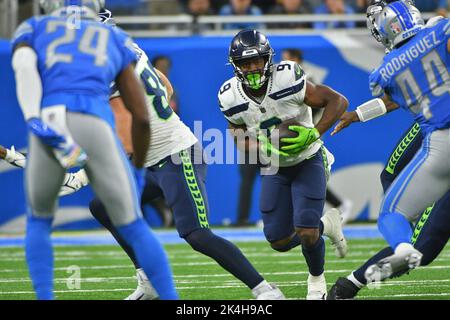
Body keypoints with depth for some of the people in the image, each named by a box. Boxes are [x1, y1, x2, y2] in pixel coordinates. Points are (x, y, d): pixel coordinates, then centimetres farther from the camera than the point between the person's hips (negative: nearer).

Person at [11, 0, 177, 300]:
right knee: (133, 227, 17)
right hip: (96, 126, 0)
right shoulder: (115, 39, 32)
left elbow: (23, 64, 2)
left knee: (39, 221, 26)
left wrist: (33, 120, -12)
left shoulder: (33, 30, 29)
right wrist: (138, 171, 39)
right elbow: (142, 117, 25)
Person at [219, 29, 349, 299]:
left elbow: (339, 101, -20)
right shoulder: (232, 98, -16)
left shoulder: (288, 81, -27)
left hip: (308, 161, -4)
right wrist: (263, 149, -21)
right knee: (279, 241, 0)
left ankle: (317, 279, 17)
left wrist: (314, 133, -32)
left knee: (306, 233, -16)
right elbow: (239, 134, 0)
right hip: (275, 168, 4)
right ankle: (326, 224, 31)